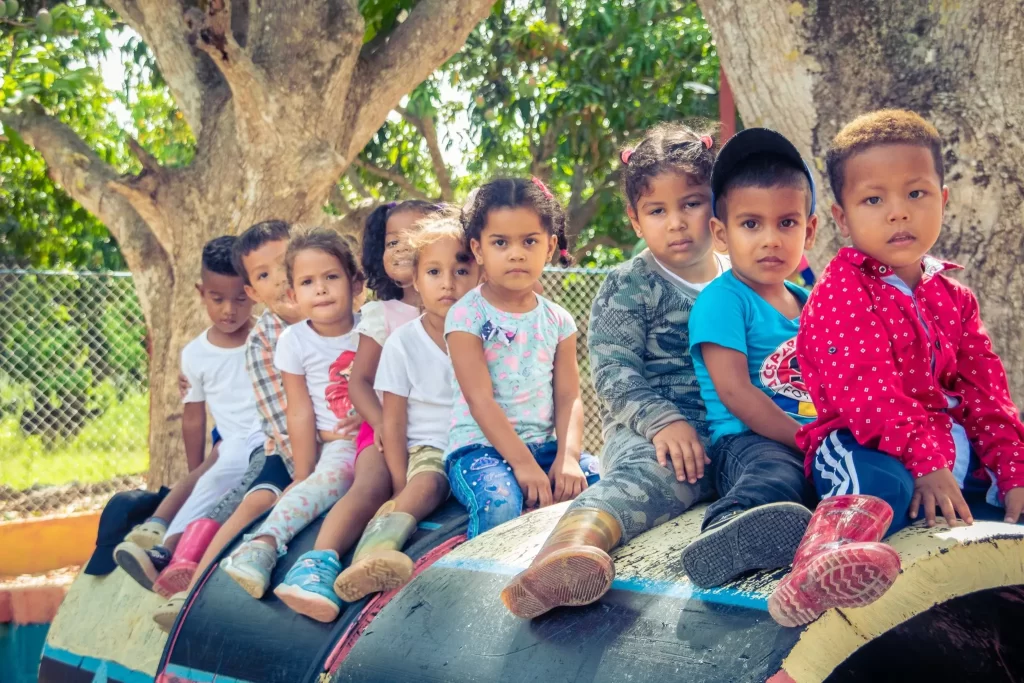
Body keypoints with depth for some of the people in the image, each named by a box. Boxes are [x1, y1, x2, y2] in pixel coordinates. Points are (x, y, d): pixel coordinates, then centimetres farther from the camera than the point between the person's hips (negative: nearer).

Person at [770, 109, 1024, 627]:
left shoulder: (953, 299, 18)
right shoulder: (841, 292, -3)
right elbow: (866, 389, -16)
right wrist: (925, 462, -26)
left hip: (952, 448, 8)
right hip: (868, 446, -8)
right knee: (879, 482, -41)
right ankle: (821, 567, -71)